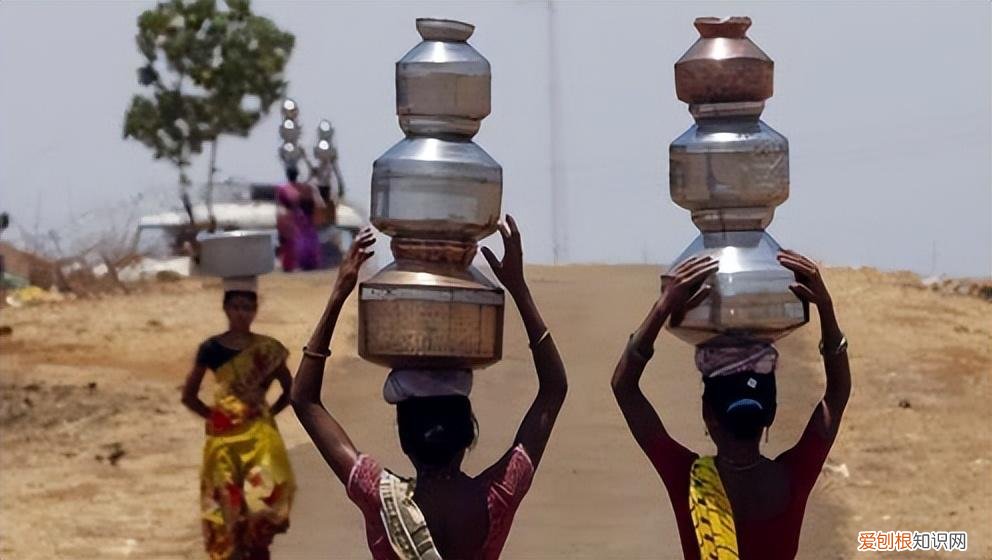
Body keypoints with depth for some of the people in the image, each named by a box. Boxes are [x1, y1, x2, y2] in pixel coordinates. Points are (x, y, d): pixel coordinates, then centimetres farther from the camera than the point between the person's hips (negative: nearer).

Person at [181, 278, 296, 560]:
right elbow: (189, 394, 6)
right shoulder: (212, 349, -1)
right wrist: (213, 416, -1)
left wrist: (268, 413, 4)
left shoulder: (267, 349, 2)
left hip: (260, 437, 0)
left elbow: (290, 389, 13)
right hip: (225, 437, 0)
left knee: (262, 501, -6)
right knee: (227, 507, 1)